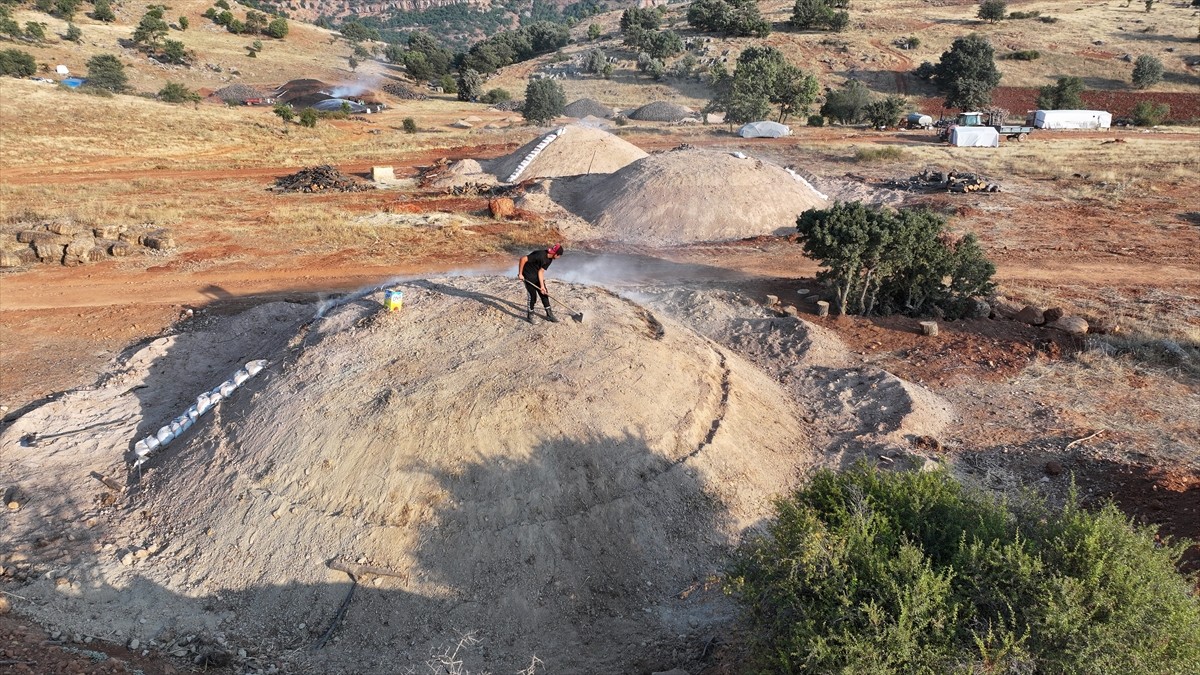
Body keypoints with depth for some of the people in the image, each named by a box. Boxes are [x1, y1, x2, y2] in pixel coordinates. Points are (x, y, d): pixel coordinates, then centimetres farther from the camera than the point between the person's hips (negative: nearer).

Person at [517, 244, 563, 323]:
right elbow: (523, 259, -30)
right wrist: (520, 273, -22)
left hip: (537, 276, 8)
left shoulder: (549, 259, -5)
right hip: (528, 276, -8)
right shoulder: (540, 255, -31)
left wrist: (542, 285, -10)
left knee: (544, 293, 9)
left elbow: (541, 271, -3)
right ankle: (529, 316, 11)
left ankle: (549, 314, 20)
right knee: (532, 295, -6)